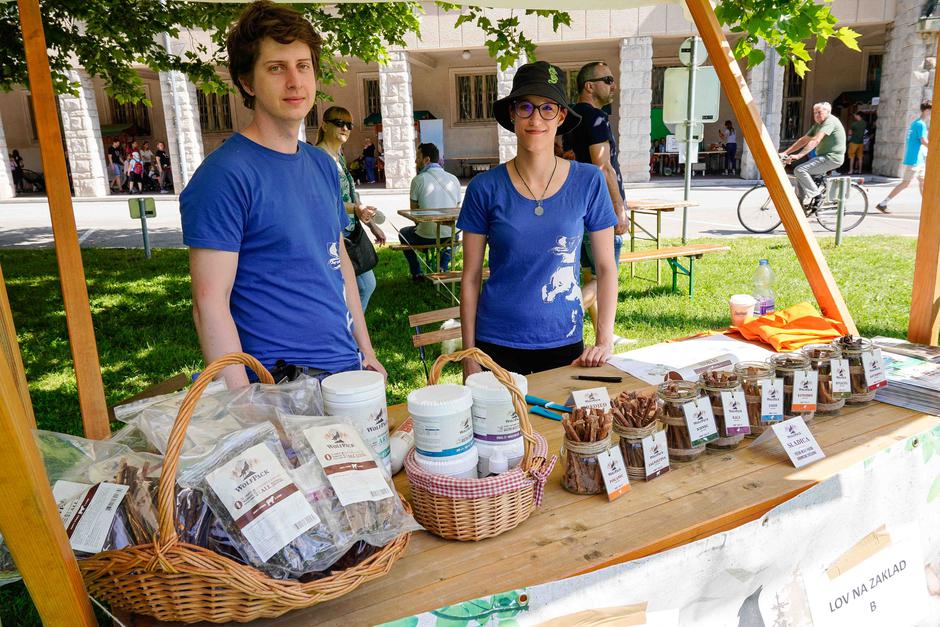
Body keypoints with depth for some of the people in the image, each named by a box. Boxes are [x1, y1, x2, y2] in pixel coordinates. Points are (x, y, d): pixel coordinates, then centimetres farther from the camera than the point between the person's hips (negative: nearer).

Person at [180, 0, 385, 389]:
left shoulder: (323, 165, 9)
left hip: (348, 369, 7)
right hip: (281, 386, -7)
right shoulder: (225, 174, -14)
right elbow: (210, 302, -16)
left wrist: (366, 352, 13)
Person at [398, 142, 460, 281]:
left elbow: (414, 210, 3)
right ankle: (443, 267, 23)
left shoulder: (418, 180, -8)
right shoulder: (454, 179, 3)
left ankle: (417, 273, 28)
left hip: (427, 236, -3)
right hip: (451, 237, 3)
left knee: (403, 233, 29)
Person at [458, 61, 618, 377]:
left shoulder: (589, 181, -4)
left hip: (565, 341, 1)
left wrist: (605, 340, -6)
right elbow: (471, 276, -2)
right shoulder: (486, 187, -6)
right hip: (498, 343, -1)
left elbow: (606, 268, 2)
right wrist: (469, 356, -2)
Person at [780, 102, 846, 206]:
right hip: (824, 156, 10)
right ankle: (801, 201, 11)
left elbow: (815, 140, -26)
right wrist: (785, 153, 4)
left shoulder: (830, 121, -14)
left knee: (800, 170, -20)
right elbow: (804, 140, 14)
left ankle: (814, 195, -11)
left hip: (832, 157, -10)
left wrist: (798, 156, -35)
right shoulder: (817, 125, 16)